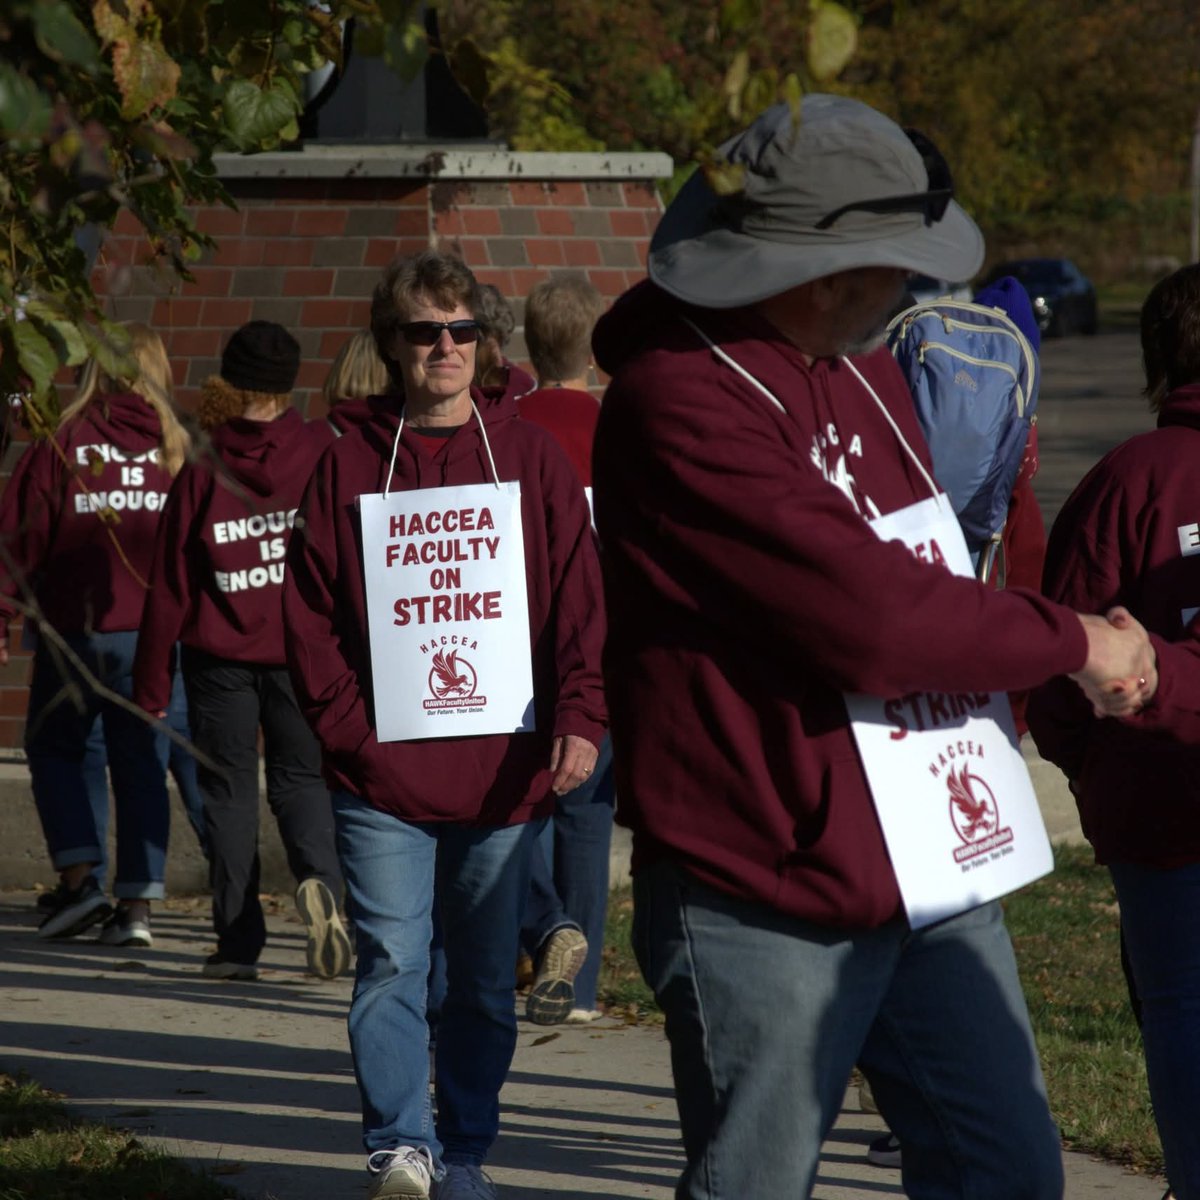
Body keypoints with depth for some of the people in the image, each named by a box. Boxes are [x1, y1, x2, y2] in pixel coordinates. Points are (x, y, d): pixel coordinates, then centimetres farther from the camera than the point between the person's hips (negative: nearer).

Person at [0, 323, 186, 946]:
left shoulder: (62, 442, -5)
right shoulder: (174, 448, 2)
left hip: (73, 630, -2)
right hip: (153, 631, 2)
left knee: (53, 748, 15)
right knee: (140, 763, 6)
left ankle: (79, 876, 2)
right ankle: (137, 902, 2)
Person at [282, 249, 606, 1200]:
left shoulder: (532, 458, 7)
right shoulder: (350, 467, 6)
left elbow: (579, 602, 3)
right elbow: (311, 614, 4)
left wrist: (579, 719, -8)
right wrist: (347, 730, -6)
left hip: (505, 772, 1)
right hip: (384, 774, -1)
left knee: (485, 979, 9)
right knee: (392, 964, -9)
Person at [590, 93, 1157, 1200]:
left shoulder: (861, 363, 11)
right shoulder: (681, 402, -20)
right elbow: (869, 618, -24)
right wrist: (1073, 642, -11)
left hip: (926, 879, 8)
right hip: (765, 902, -8)